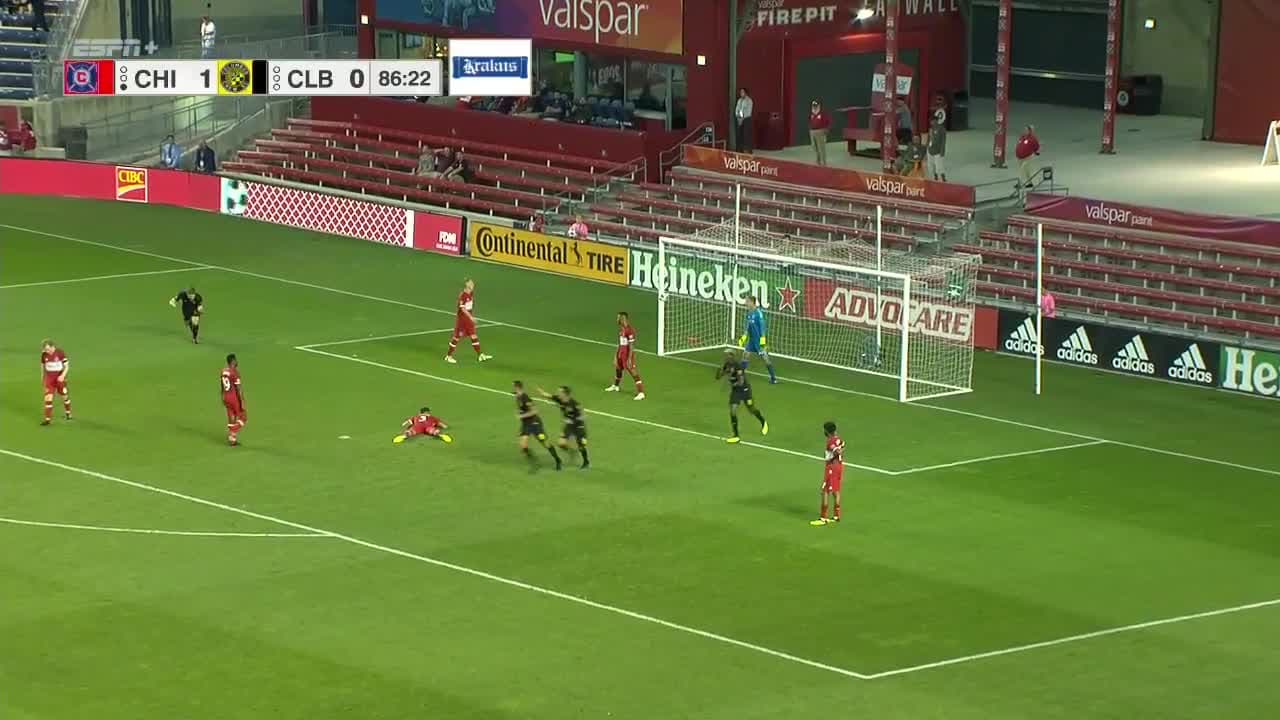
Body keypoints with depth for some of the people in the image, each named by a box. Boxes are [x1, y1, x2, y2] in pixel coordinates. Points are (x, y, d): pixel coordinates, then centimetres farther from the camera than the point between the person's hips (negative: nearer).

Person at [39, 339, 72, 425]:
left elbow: (67, 366, -11)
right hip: (49, 379, 2)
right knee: (48, 397, -9)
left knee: (64, 396, 13)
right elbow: (42, 365, 11)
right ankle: (48, 419, -6)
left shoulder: (60, 353, -15)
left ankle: (68, 413, 39)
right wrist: (43, 376, 17)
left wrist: (62, 376, -25)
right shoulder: (44, 354, -7)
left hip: (60, 378, -2)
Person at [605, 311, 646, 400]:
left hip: (628, 355, -10)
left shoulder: (630, 330, -21)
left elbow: (631, 346, -21)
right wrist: (616, 356, 22)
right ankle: (615, 386, 51)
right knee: (617, 369, 27)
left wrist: (629, 359, -23)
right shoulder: (621, 329, 8)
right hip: (621, 354, 10)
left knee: (633, 373, -11)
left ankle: (641, 393, -12)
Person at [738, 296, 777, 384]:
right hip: (752, 339, 8)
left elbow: (763, 326, -18)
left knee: (765, 357, -3)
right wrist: (743, 337, 19)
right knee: (746, 355, 8)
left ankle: (773, 378, 4)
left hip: (759, 340, -8)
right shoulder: (749, 313, 7)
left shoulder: (759, 312, -17)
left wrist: (763, 339, -22)